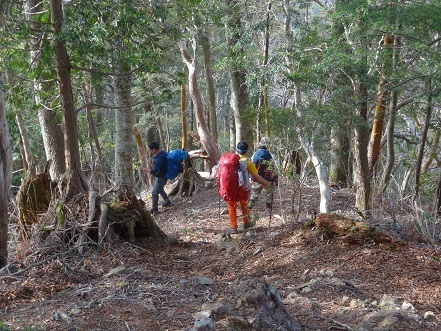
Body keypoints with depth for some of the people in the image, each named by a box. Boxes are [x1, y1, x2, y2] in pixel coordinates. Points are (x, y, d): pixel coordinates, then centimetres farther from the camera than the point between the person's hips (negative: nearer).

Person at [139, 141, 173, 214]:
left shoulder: (159, 158, -33)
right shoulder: (162, 152, -2)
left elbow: (154, 171, -34)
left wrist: (144, 169, -24)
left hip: (161, 177, -10)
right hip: (160, 175, 10)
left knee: (154, 192, -1)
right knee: (160, 189, 29)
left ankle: (154, 210, 10)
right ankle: (167, 202, 45)